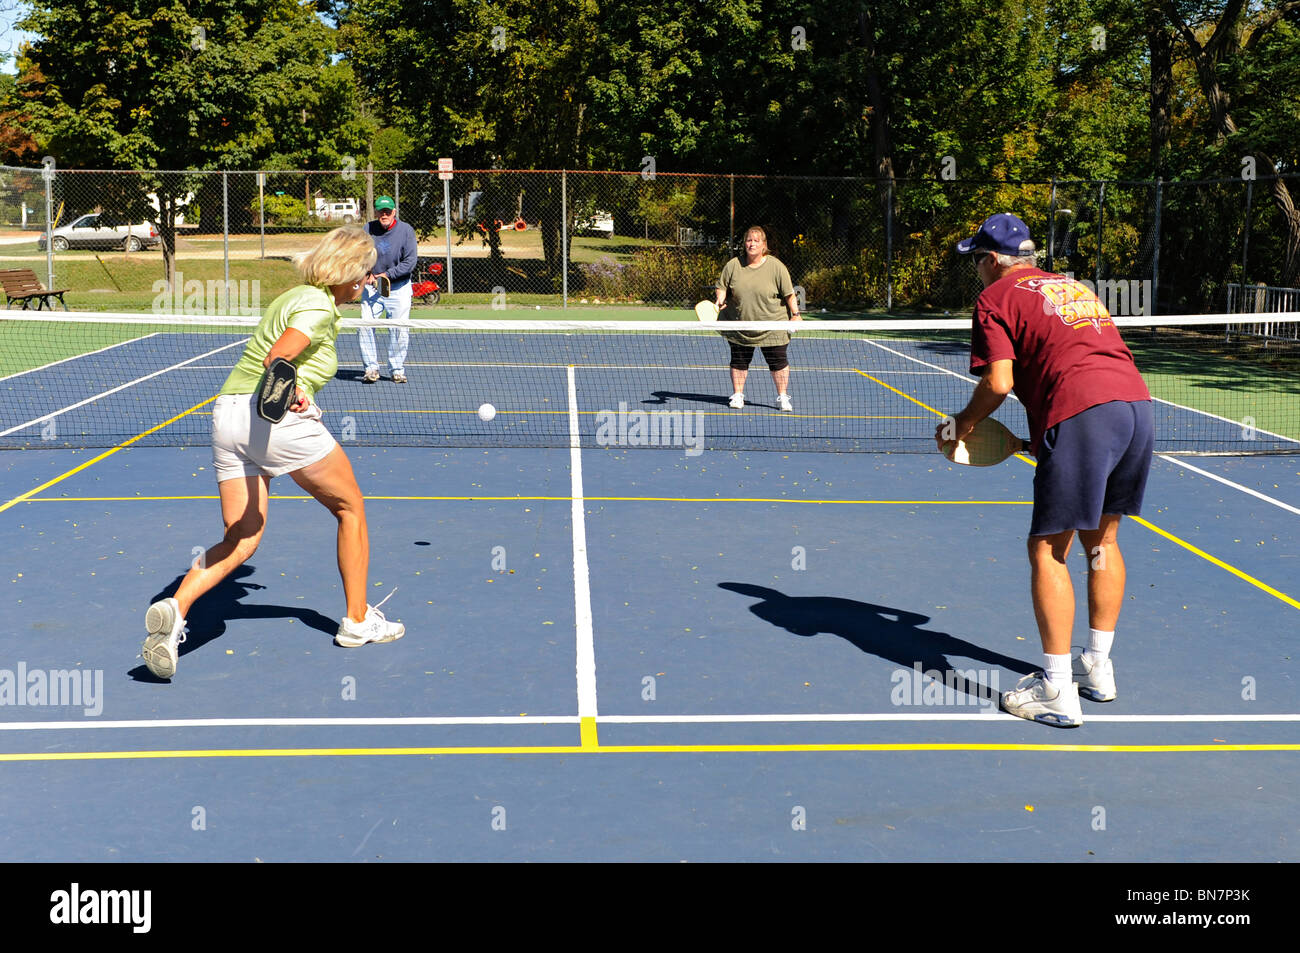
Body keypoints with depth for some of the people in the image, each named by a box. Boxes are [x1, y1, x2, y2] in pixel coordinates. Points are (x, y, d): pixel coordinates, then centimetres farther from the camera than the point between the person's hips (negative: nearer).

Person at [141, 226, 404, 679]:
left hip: (227, 414, 8)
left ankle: (174, 608, -20)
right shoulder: (319, 306, -7)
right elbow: (275, 360, -23)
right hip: (278, 417, -8)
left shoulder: (295, 296, 22)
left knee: (240, 541, 5)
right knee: (350, 508, 13)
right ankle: (358, 621, 20)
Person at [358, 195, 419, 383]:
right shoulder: (368, 230, -1)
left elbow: (410, 261, -9)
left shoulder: (406, 230, -6)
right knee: (365, 326, -9)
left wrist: (388, 274, -16)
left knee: (399, 329, -1)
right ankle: (371, 368, 1)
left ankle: (397, 369, 13)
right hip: (372, 287, 1)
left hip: (398, 288, -1)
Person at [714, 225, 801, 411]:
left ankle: (783, 397, 14)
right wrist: (720, 299, -12)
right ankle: (737, 395, 22)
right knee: (739, 361, 8)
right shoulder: (733, 265, -1)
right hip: (739, 325, 2)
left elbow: (789, 293, -2)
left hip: (772, 325, -2)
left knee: (778, 362, 1)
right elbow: (722, 286, 8)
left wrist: (795, 315, -6)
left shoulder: (776, 267, -6)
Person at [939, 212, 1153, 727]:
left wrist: (962, 424, 13)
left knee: (1048, 550, 1)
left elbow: (998, 383, -4)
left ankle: (1058, 691, 2)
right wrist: (1039, 439, 30)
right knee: (1101, 539, 21)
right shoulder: (1074, 286, 29)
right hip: (1138, 402, 8)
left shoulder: (996, 297, 7)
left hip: (1082, 414, -8)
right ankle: (1097, 667, 29)